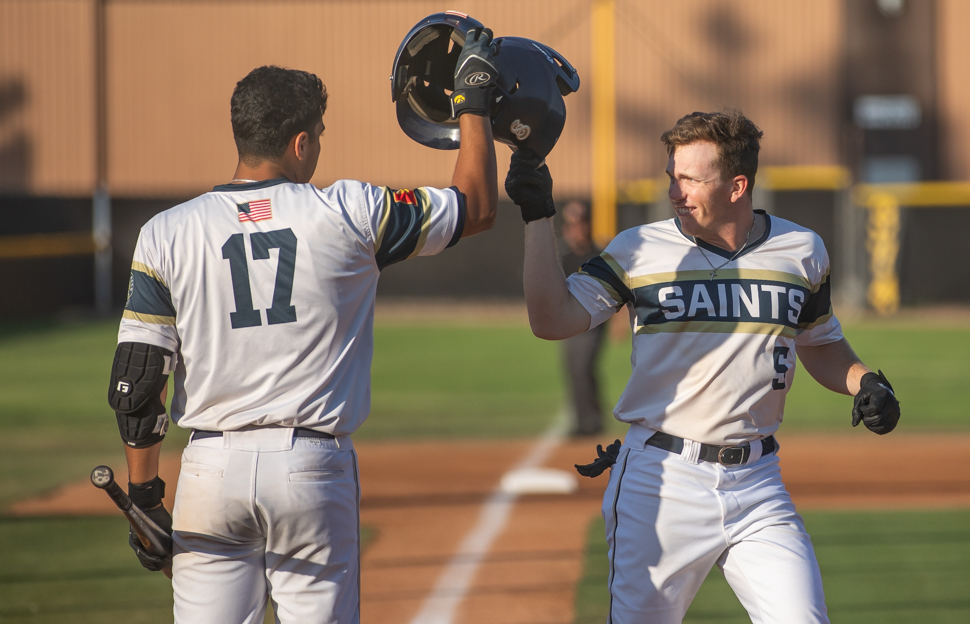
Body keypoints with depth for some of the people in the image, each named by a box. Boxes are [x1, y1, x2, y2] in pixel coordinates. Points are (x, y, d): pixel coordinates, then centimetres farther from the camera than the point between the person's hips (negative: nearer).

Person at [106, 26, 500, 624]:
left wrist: (144, 497, 8)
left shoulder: (166, 234, 1)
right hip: (313, 464, -1)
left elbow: (136, 384, 0)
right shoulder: (349, 215, -3)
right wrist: (475, 100, 19)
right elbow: (478, 207, 8)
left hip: (212, 467, 1)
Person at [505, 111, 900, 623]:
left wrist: (867, 383, -1)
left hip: (758, 485, 2)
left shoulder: (801, 252, 6)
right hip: (661, 480, -2)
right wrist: (537, 216, -15)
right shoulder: (639, 250, -1)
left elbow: (821, 346, 20)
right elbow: (552, 321, -10)